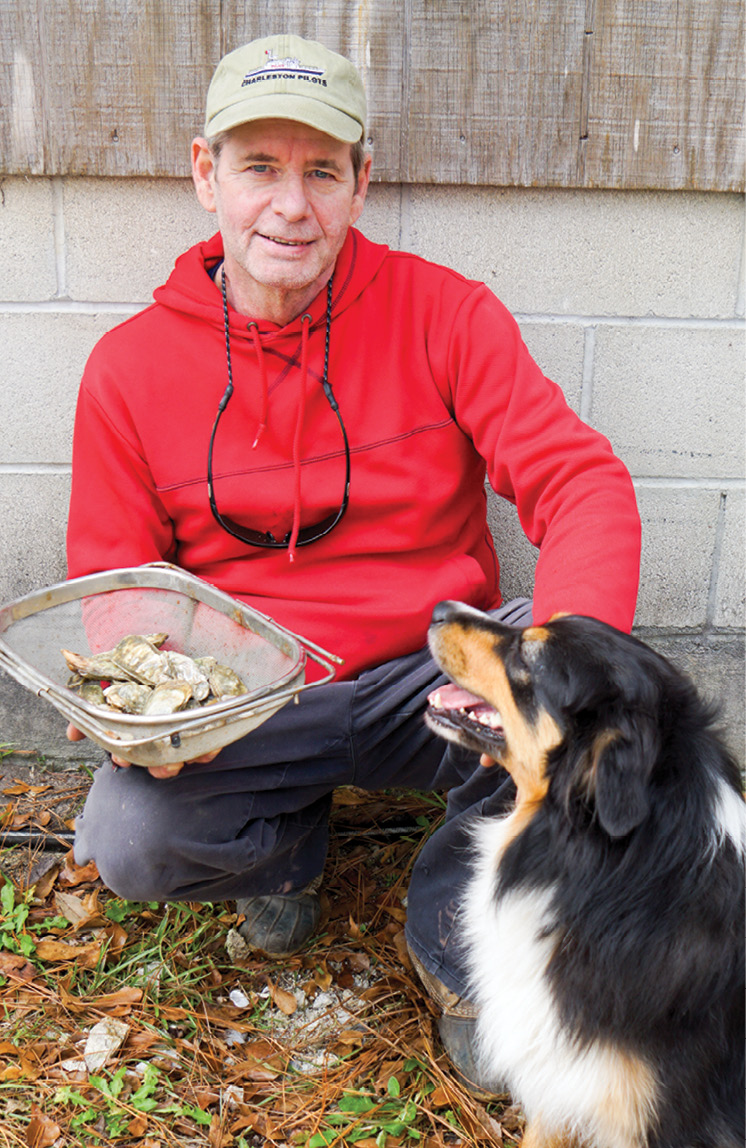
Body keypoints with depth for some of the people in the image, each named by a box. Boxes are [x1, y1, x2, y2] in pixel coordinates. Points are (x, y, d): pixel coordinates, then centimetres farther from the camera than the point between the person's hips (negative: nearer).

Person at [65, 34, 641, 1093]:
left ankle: (458, 928, 1)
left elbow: (580, 481, -13)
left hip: (433, 674, 0)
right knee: (128, 839, -26)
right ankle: (285, 838, 13)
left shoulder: (443, 314, -6)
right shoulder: (130, 366, -2)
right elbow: (113, 582, 4)